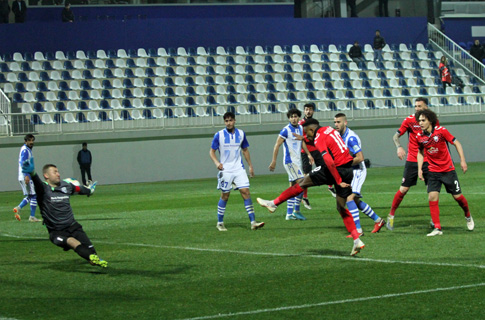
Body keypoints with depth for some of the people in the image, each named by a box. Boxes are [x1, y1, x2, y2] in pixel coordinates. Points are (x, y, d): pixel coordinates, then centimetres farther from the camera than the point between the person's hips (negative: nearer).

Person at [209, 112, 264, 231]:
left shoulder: (241, 134, 5)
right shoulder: (219, 135, -5)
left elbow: (245, 150, 17)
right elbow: (212, 151, 0)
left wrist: (250, 166, 15)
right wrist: (216, 162, -18)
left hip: (239, 169, 2)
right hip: (225, 170, -2)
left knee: (246, 192, -8)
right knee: (225, 196, 2)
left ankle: (253, 222, -11)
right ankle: (220, 223, 17)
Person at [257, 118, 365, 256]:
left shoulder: (319, 139, -9)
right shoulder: (329, 130, 16)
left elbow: (329, 161, -20)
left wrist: (338, 181, -20)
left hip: (336, 170, -8)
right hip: (348, 171, 8)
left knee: (304, 182, 6)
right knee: (341, 208, 11)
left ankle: (274, 203, 13)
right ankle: (357, 240, 3)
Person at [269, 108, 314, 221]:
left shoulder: (300, 128, 9)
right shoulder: (286, 130, -14)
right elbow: (277, 145, -12)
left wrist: (308, 154, 16)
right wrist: (274, 161, -14)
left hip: (297, 161, 8)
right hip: (290, 161, -8)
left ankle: (289, 214, 12)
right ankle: (296, 211, -10)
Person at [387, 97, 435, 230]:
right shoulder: (409, 120, -4)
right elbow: (395, 136, 0)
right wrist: (399, 147, -19)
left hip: (428, 160, 2)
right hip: (412, 161, -1)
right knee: (403, 189, -4)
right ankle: (391, 216, 12)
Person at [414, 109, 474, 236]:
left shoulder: (441, 131, -13)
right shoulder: (419, 137, -3)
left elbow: (457, 143, -4)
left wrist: (462, 160, -8)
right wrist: (419, 169, 5)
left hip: (448, 169, -2)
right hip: (433, 172, 2)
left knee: (457, 196, 4)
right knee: (432, 197, -13)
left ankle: (468, 216, 34)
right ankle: (437, 228, -7)